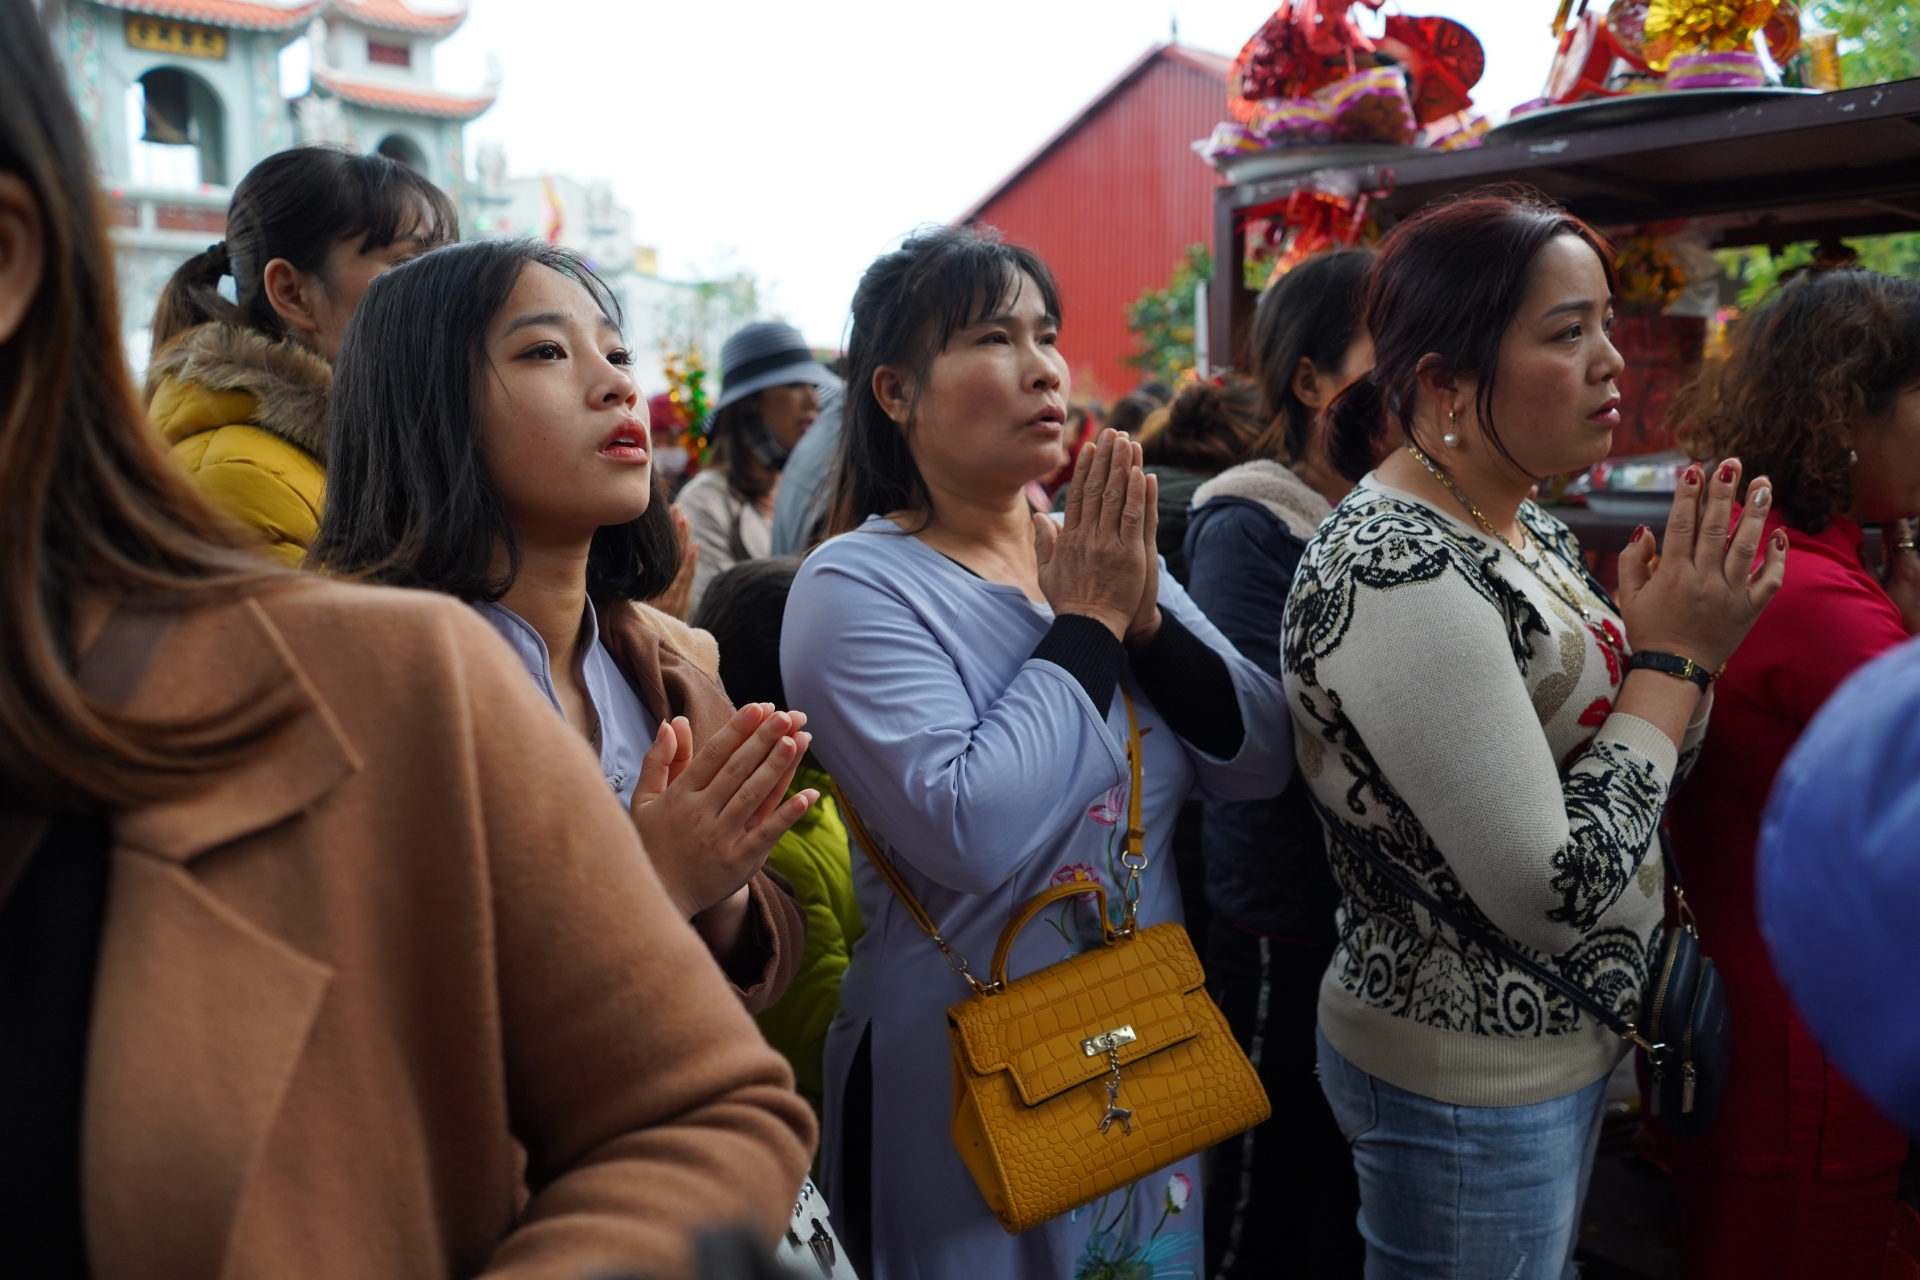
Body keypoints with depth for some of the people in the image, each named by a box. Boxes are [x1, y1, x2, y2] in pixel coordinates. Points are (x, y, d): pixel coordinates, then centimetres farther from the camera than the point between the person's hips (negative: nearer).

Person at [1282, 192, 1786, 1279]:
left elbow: (1638, 780, 11)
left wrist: (1689, 639, -6)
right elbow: (1550, 896, -28)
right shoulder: (1395, 574, -27)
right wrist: (1674, 654, -20)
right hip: (1469, 1089, -9)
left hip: (1565, 1049, 9)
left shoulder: (1533, 532, 3)